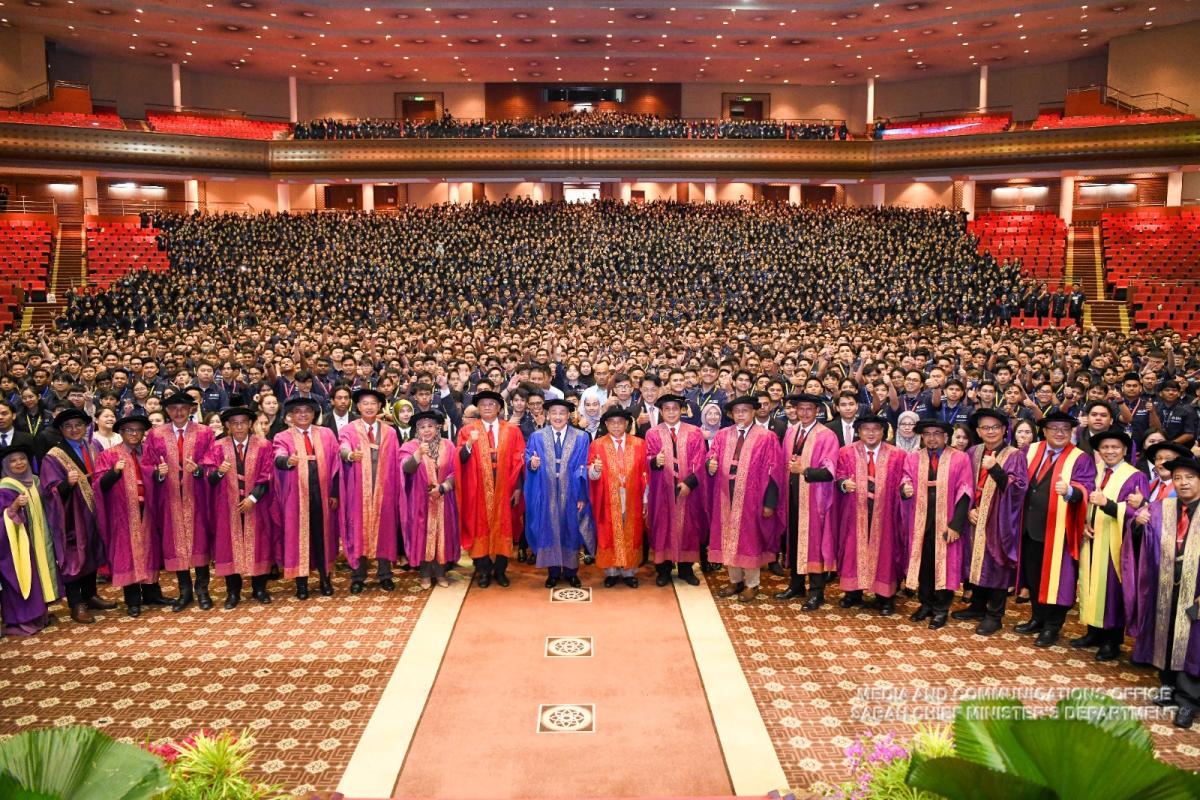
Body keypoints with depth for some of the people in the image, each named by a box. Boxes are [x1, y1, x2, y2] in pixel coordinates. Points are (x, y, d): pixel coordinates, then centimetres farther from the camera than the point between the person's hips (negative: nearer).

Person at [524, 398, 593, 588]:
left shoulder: (581, 438, 1)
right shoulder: (537, 437, 4)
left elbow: (584, 469, -2)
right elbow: (528, 462, 3)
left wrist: (582, 497, -7)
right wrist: (532, 464, -21)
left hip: (571, 494, 0)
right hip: (547, 494, 1)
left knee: (571, 530, 8)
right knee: (549, 530, 6)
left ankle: (571, 571, 22)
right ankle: (553, 571, 20)